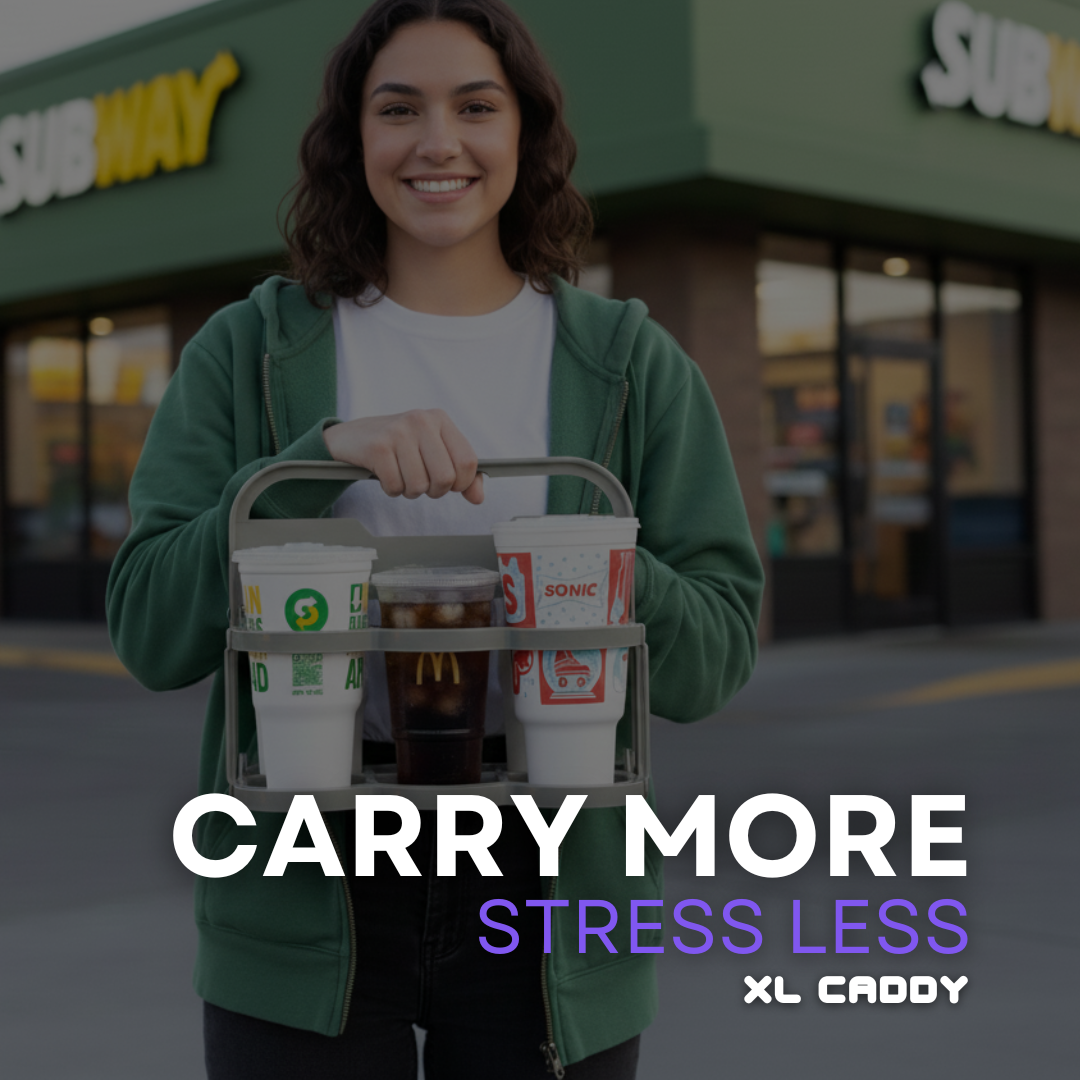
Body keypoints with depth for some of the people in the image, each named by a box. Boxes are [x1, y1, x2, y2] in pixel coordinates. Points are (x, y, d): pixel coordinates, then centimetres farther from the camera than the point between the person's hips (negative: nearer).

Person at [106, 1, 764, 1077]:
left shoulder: (632, 365, 4)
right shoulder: (244, 354, 2)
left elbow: (718, 650, 0)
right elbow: (150, 628, -6)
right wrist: (322, 455, -20)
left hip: (549, 901, 1)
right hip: (303, 902, 0)